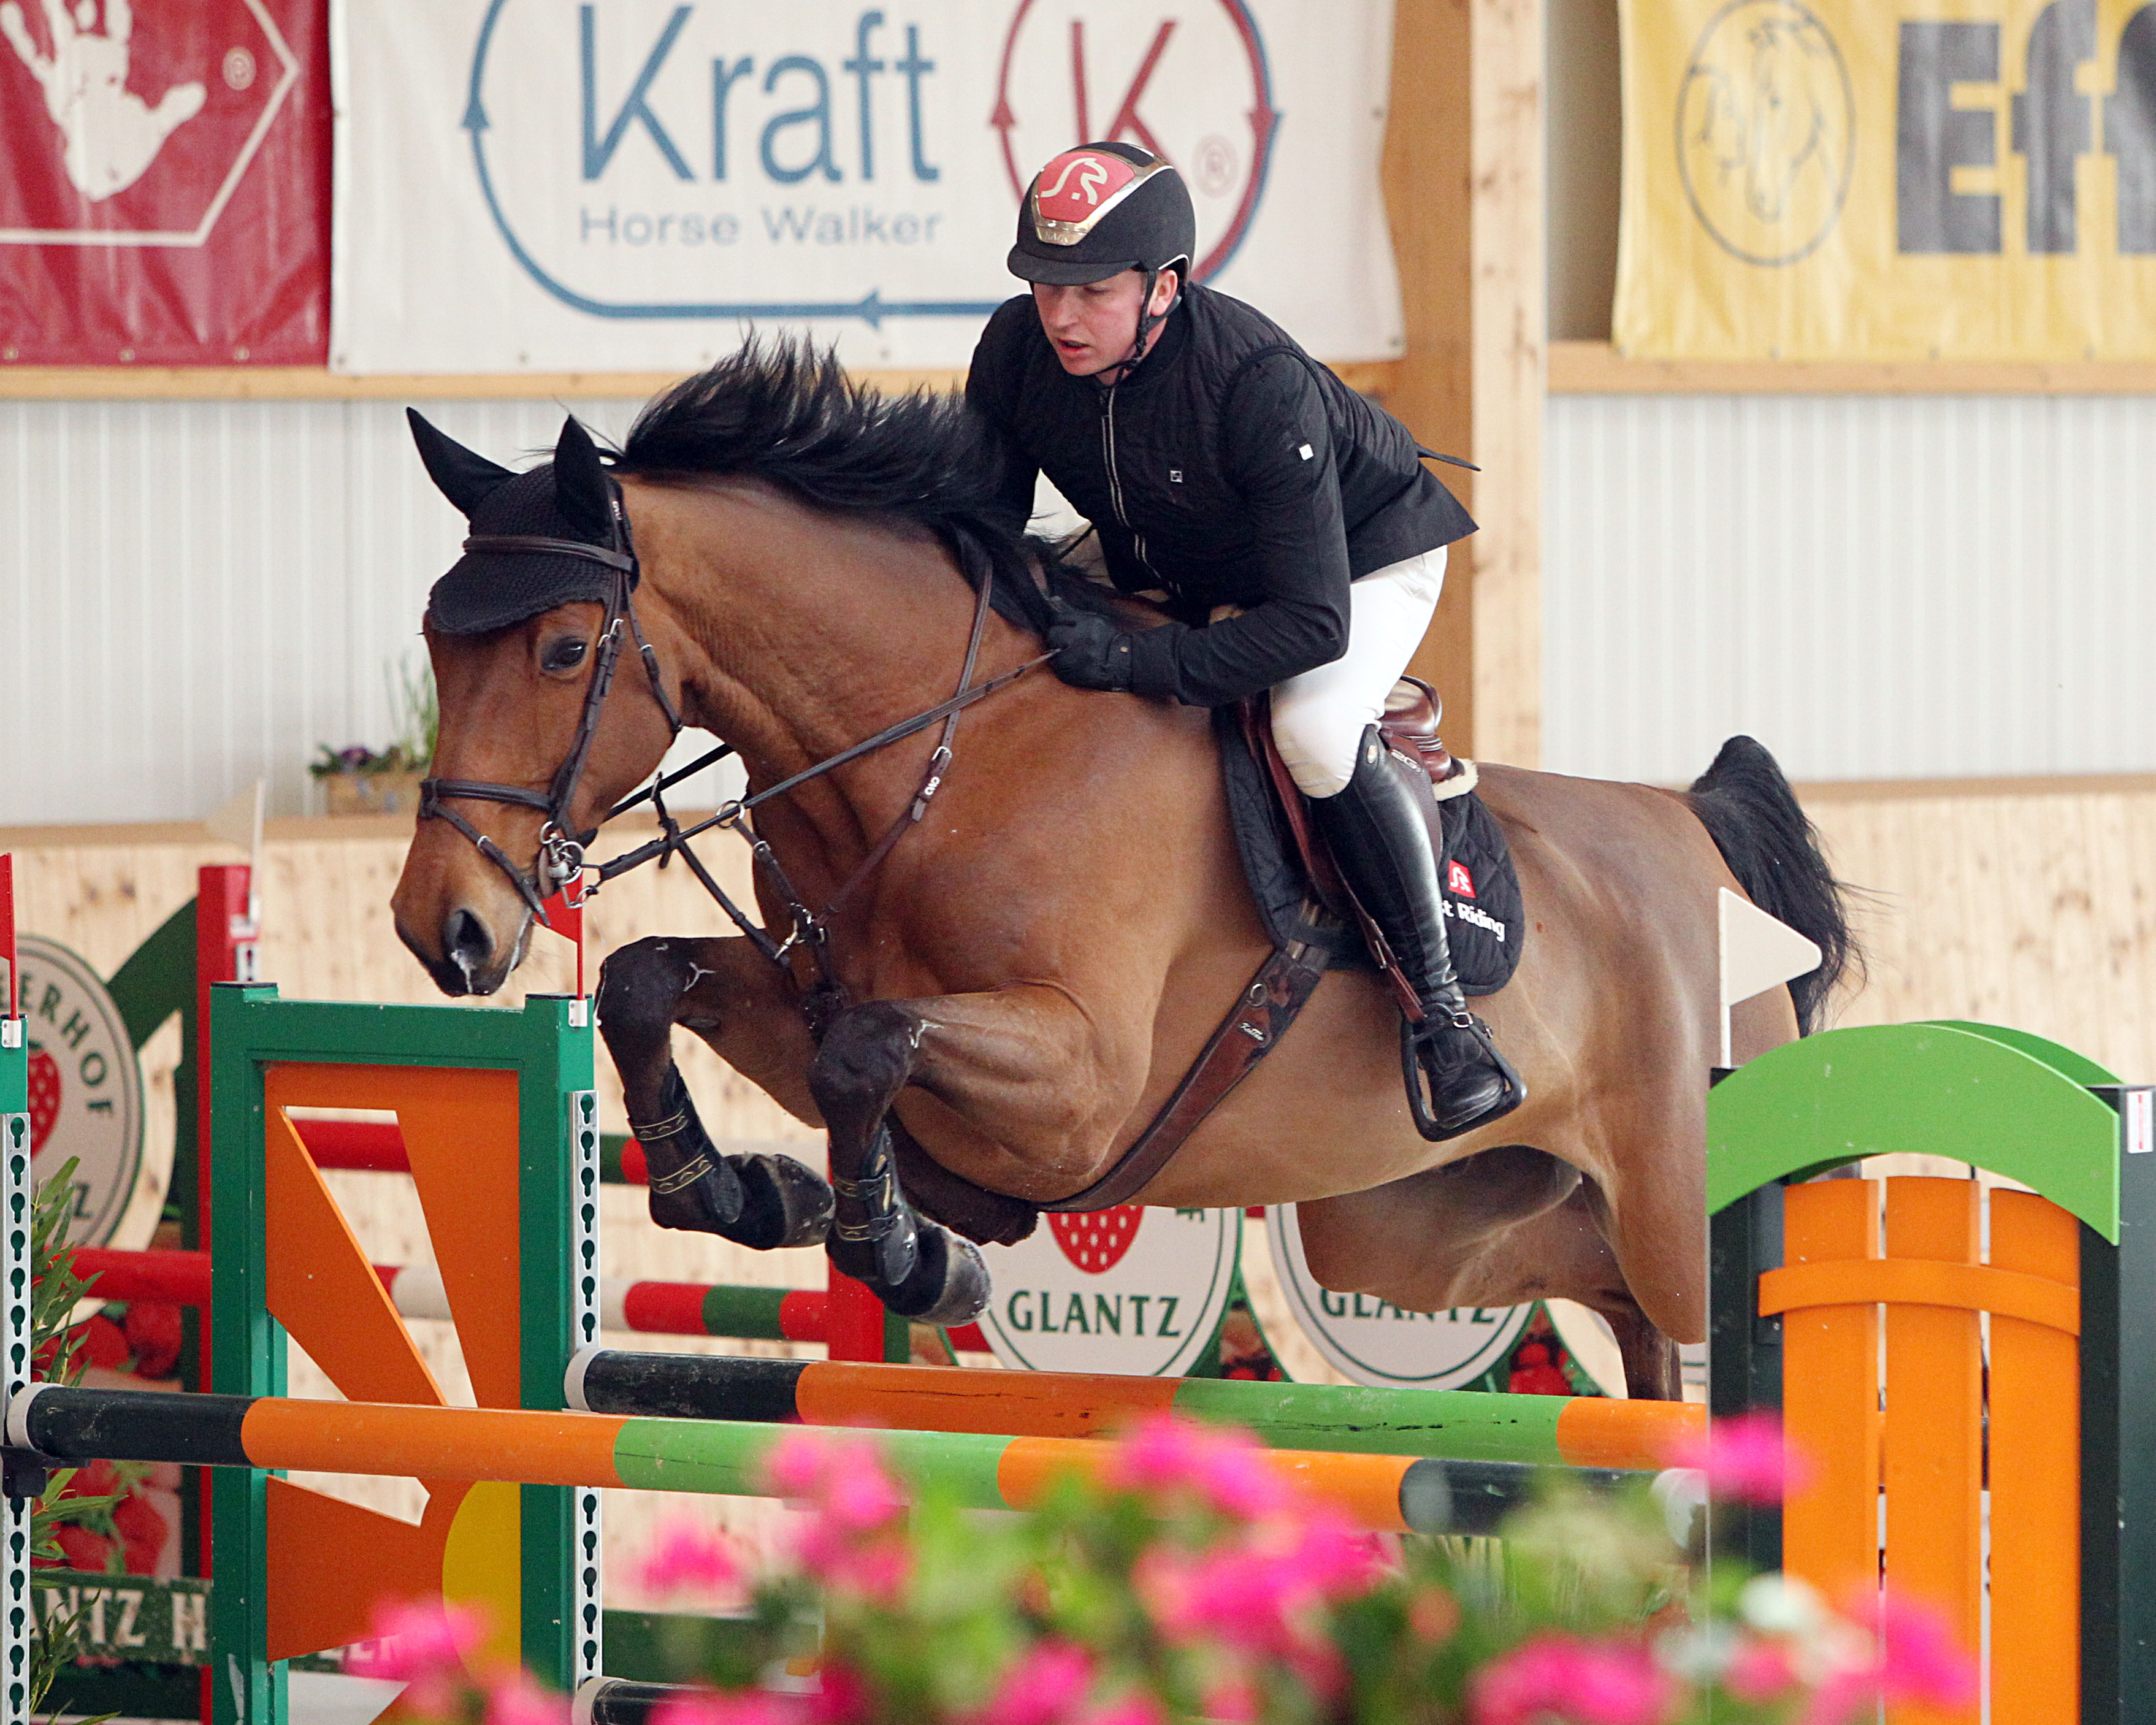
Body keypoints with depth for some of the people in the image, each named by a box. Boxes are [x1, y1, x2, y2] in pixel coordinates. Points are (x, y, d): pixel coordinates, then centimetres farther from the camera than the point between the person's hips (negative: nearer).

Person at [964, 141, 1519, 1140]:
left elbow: (1313, 620, -39)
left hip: (1362, 551, -7)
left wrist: (1136, 661, -46)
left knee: (1315, 732, -32)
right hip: (1166, 568, 7)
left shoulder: (1258, 383, -40)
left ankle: (1444, 1011, -23)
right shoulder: (1016, 352, -23)